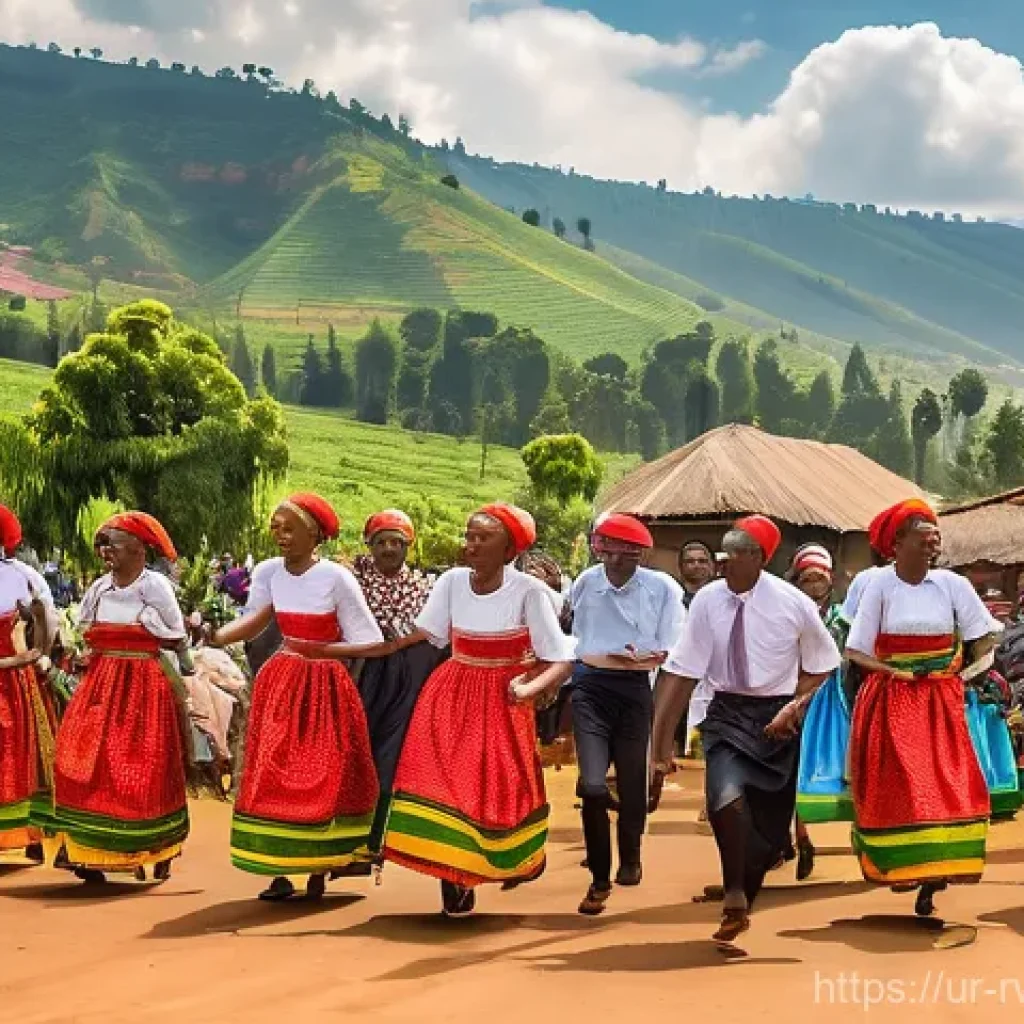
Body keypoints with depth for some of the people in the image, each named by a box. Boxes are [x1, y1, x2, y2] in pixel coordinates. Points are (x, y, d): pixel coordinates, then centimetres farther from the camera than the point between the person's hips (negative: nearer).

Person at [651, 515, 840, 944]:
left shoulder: (793, 603, -11)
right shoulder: (707, 601, -9)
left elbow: (821, 665, 6)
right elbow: (681, 673, -9)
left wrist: (796, 707, -10)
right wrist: (661, 744, -12)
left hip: (777, 719, 0)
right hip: (727, 715, 0)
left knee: (768, 826, 7)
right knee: (727, 797, -28)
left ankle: (742, 901, 34)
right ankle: (735, 902, -9)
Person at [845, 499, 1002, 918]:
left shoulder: (952, 584, -3)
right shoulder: (879, 585, -7)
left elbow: (985, 635, 8)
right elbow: (857, 651, -6)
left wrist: (964, 671, -2)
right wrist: (895, 671, -17)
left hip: (941, 701, 1)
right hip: (890, 702, -1)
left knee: (945, 783, -6)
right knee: (894, 787, 1)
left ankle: (932, 874, 1)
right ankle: (898, 866, 16)